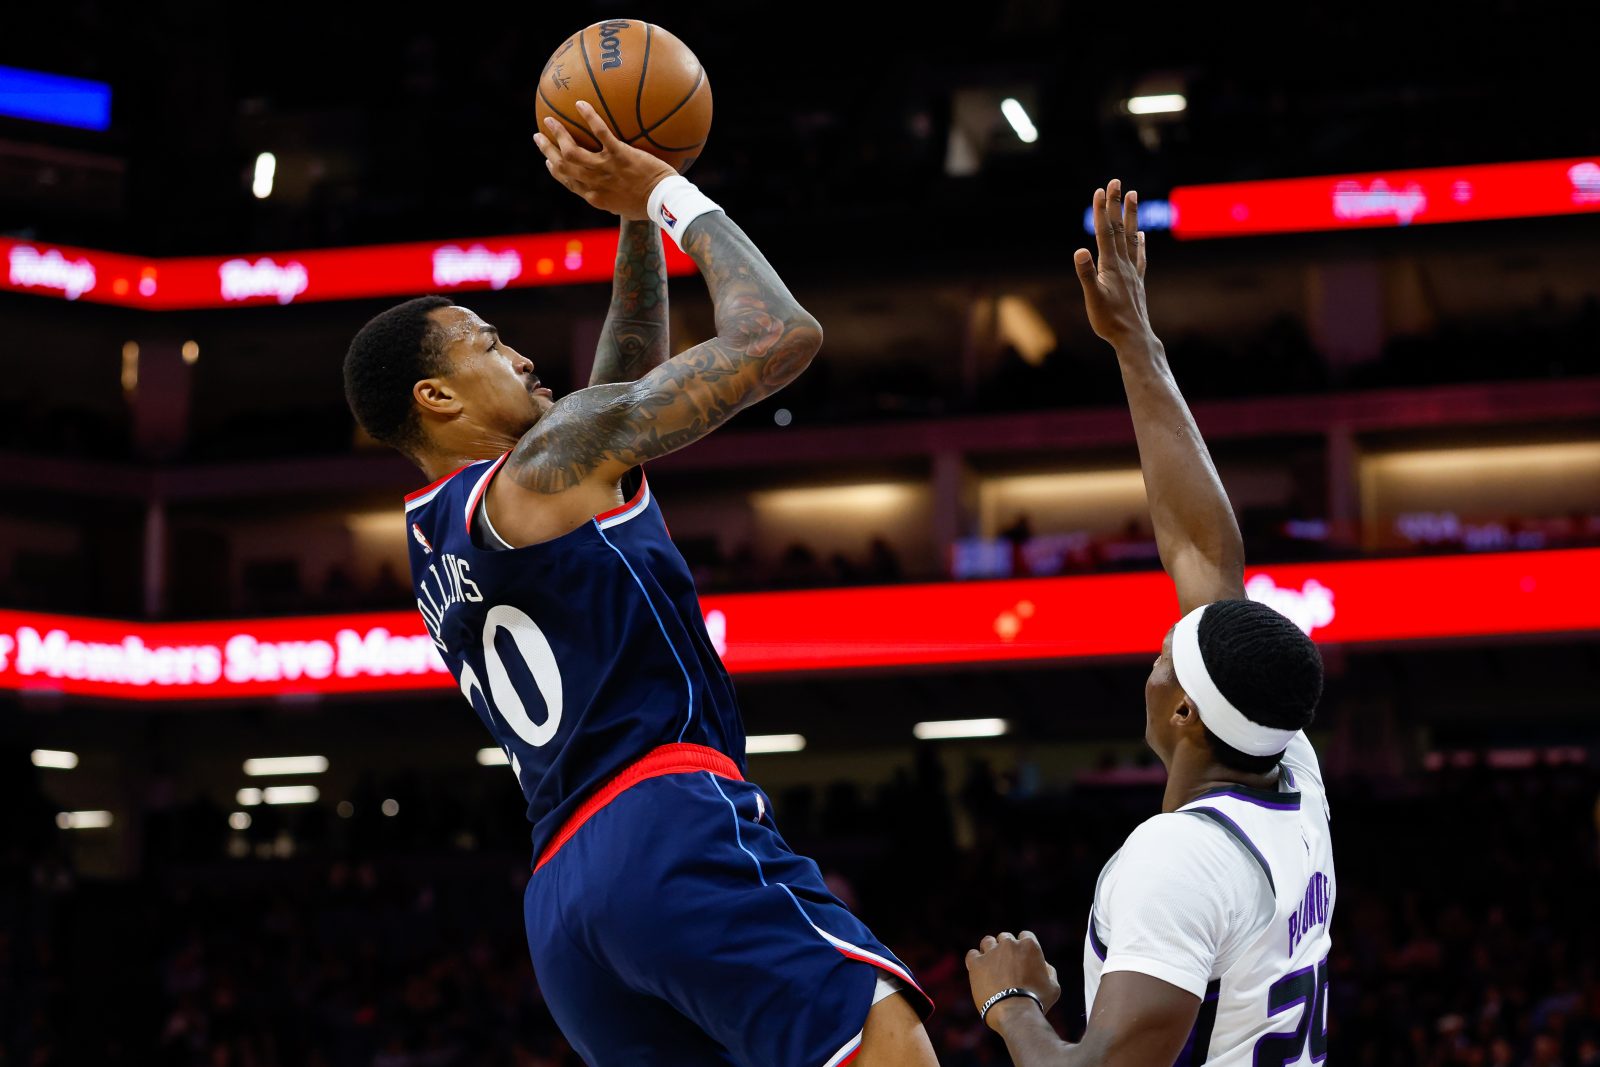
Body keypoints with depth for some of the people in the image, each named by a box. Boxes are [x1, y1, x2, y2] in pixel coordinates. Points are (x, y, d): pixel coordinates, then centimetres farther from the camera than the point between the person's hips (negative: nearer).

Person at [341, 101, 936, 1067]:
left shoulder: (436, 543, 26)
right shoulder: (552, 458, 1)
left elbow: (632, 379, 37)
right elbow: (779, 337, -1)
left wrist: (638, 216, 30)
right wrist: (667, 192, 12)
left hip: (564, 888, 9)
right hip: (673, 819, -9)